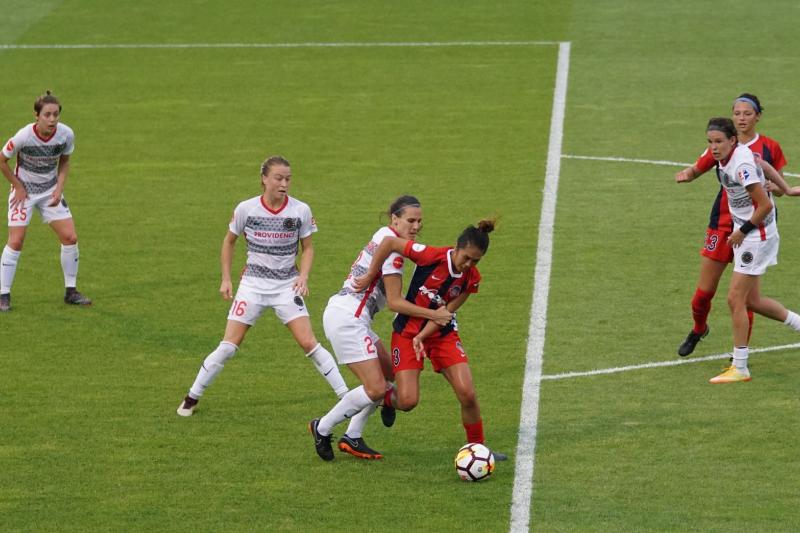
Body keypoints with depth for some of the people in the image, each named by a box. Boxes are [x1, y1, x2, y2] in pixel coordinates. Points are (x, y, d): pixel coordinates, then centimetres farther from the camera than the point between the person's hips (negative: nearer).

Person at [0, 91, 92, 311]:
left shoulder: (66, 134, -15)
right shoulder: (24, 136, -26)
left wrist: (59, 187, -7)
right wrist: (18, 187, -9)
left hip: (50, 191, 4)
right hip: (24, 191, -4)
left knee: (70, 237, -4)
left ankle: (70, 291, 11)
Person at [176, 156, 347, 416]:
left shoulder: (300, 210, -6)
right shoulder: (246, 209, -7)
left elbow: (307, 248, 6)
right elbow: (229, 241, 9)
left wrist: (303, 276, -10)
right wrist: (226, 279, 5)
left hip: (287, 285, 0)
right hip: (253, 284, 0)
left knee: (309, 343, -11)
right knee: (228, 346, -3)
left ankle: (345, 395, -3)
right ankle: (192, 397, 12)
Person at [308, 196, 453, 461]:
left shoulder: (384, 236, 15)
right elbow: (395, 302, -14)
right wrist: (433, 315, -9)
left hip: (343, 314, 11)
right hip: (347, 319, -11)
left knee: (389, 374, 15)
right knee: (375, 388, -12)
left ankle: (352, 438, 16)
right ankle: (322, 428, 4)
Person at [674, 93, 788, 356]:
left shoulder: (769, 148, 0)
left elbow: (780, 187, 7)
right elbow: (696, 169, 9)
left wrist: (770, 185, -16)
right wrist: (686, 174, -14)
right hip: (723, 224, 1)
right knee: (704, 291, 2)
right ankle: (698, 330, 32)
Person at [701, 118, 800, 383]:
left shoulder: (742, 166, -25)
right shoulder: (727, 156, 2)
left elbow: (765, 205, -25)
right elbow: (762, 164, 21)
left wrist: (742, 231, -14)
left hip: (757, 235, -10)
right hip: (744, 234, 10)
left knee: (736, 299, -8)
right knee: (752, 300, 13)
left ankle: (739, 368, -1)